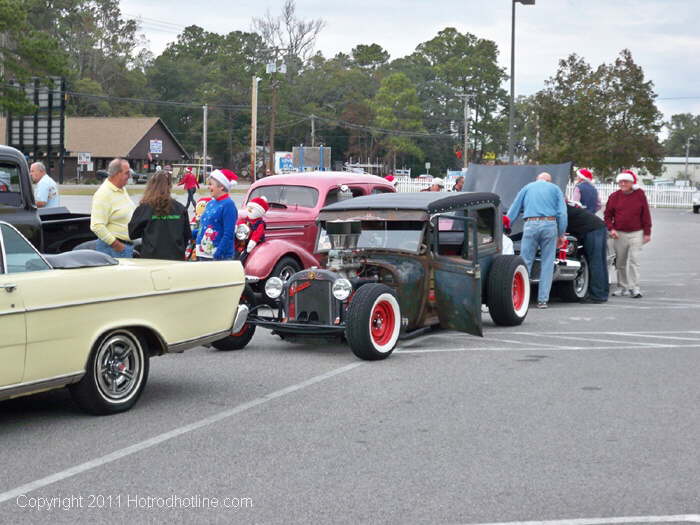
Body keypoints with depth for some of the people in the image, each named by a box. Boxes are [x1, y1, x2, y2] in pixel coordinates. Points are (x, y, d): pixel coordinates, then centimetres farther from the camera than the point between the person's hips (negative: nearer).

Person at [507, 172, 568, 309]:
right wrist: (561, 234, 9)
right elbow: (562, 213, 7)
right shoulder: (555, 189, 17)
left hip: (531, 225, 0)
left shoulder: (526, 188, 20)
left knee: (525, 262, 0)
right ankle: (543, 300, 3)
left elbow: (513, 212, 18)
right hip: (550, 225, 0)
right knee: (547, 263, 4)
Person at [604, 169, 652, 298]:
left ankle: (634, 288, -9)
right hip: (619, 234, 2)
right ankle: (622, 287, 18)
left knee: (634, 261, -9)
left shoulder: (640, 194, 0)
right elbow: (608, 215, 7)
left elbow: (645, 214, 3)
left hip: (636, 233, -2)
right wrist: (611, 228, -8)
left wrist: (647, 233, 1)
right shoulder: (614, 196, 3)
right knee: (620, 263, 8)